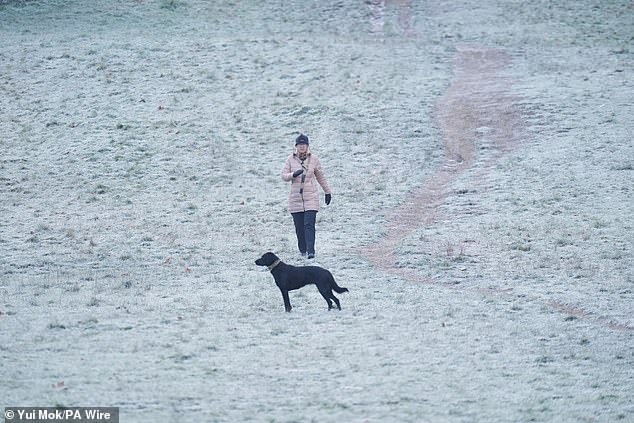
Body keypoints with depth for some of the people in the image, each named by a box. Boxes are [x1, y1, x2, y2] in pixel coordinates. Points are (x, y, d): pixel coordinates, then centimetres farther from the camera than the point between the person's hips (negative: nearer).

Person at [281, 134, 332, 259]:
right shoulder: (291, 159, 3)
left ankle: (311, 251, -19)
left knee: (309, 225, -14)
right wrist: (293, 175, -21)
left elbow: (321, 177, 14)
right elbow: (284, 175, 0)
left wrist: (327, 192, 21)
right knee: (299, 227, 5)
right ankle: (302, 250, 21)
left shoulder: (314, 159, 2)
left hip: (311, 197, -2)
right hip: (295, 199, 2)